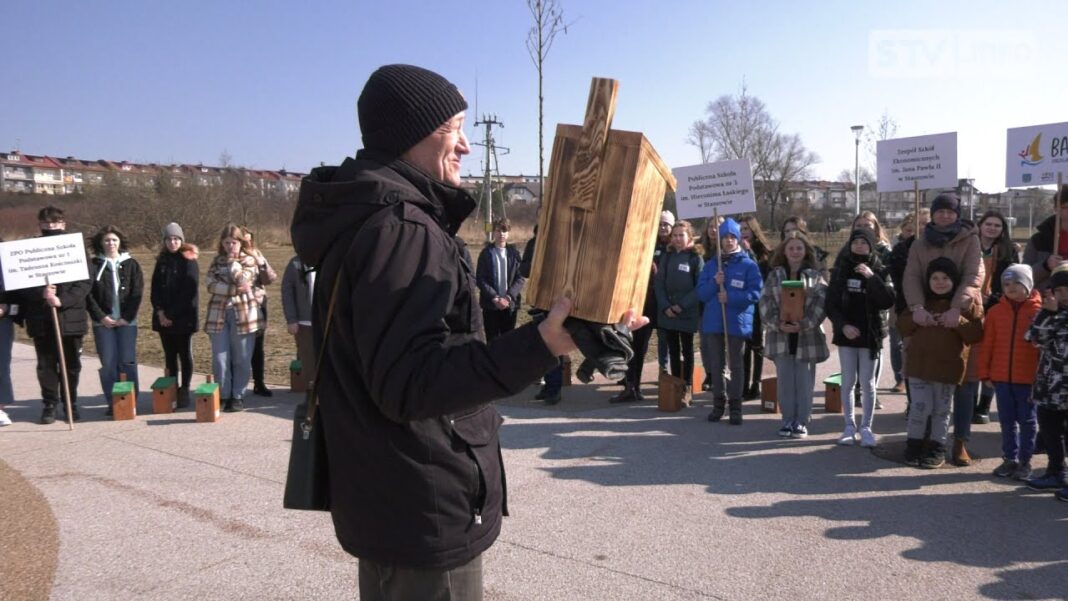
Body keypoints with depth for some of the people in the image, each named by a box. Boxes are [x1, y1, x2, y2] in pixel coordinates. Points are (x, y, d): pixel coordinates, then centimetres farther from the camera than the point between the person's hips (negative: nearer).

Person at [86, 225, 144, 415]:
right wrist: (101, 316, -9)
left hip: (127, 321, 0)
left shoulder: (131, 264, 7)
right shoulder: (93, 265, 5)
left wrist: (127, 317, -7)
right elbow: (88, 294, 0)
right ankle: (112, 403, 8)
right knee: (108, 363, 1)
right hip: (103, 321, 0)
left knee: (128, 362, 0)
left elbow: (137, 293, 1)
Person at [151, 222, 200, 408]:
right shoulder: (161, 261, 11)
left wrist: (172, 314, -13)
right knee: (169, 355, 9)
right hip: (163, 317, 5)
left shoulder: (188, 261, -5)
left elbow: (190, 291, -11)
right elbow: (155, 288, 8)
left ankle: (184, 391, 9)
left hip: (183, 317, -5)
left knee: (184, 354, 3)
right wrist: (160, 312, -6)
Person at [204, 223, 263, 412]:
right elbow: (211, 285, -3)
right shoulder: (217, 261, 12)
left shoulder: (249, 260, 3)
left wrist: (232, 260, -8)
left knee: (242, 359, 1)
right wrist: (236, 289, -11)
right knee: (220, 358, 1)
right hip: (218, 314, 3)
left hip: (243, 313, -3)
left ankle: (238, 396, 12)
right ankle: (223, 395, 12)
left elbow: (242, 280, -15)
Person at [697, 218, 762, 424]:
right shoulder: (711, 265, 7)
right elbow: (701, 293, 3)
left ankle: (735, 406, 10)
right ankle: (718, 403, 20)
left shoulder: (749, 265, -3)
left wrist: (730, 297, -17)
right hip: (713, 322, 3)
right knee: (716, 365, 10)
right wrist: (715, 283, -15)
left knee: (735, 365, 4)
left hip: (737, 322, -3)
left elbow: (756, 293, -9)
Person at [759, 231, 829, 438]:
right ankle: (787, 421, 14)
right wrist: (778, 323, -16)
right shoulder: (775, 275, 7)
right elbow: (766, 301, -1)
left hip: (807, 335, -1)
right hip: (780, 334, 1)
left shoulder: (815, 276, 4)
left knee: (805, 381, 3)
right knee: (785, 380, 5)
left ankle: (801, 422, 12)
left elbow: (821, 303, -6)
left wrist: (804, 324, -19)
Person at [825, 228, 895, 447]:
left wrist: (872, 278, -21)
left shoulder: (880, 271, 0)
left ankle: (866, 427, 12)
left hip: (870, 335, -1)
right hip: (846, 334, 1)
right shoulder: (841, 271, 4)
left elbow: (888, 302, -13)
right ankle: (849, 426, 15)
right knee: (848, 382, 6)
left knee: (867, 383, 3)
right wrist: (843, 325, -12)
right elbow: (831, 304, 2)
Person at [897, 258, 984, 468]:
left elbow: (977, 333, -6)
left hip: (948, 366, -1)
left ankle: (937, 448, 21)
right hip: (920, 364, 2)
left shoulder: (966, 304, -2)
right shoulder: (920, 301, 8)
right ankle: (914, 445, 15)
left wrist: (960, 322, -22)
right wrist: (915, 317, -10)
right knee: (920, 406, 0)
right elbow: (902, 326, 10)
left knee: (942, 409, 9)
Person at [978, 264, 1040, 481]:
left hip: (1028, 377, -3)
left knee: (1027, 421, 8)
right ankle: (1010, 458, 23)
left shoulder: (1038, 311, -5)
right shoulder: (996, 311, 3)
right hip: (1001, 376, 3)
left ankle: (1025, 461, 17)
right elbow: (987, 344, 4)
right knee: (1007, 421, 12)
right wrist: (984, 373, 3)